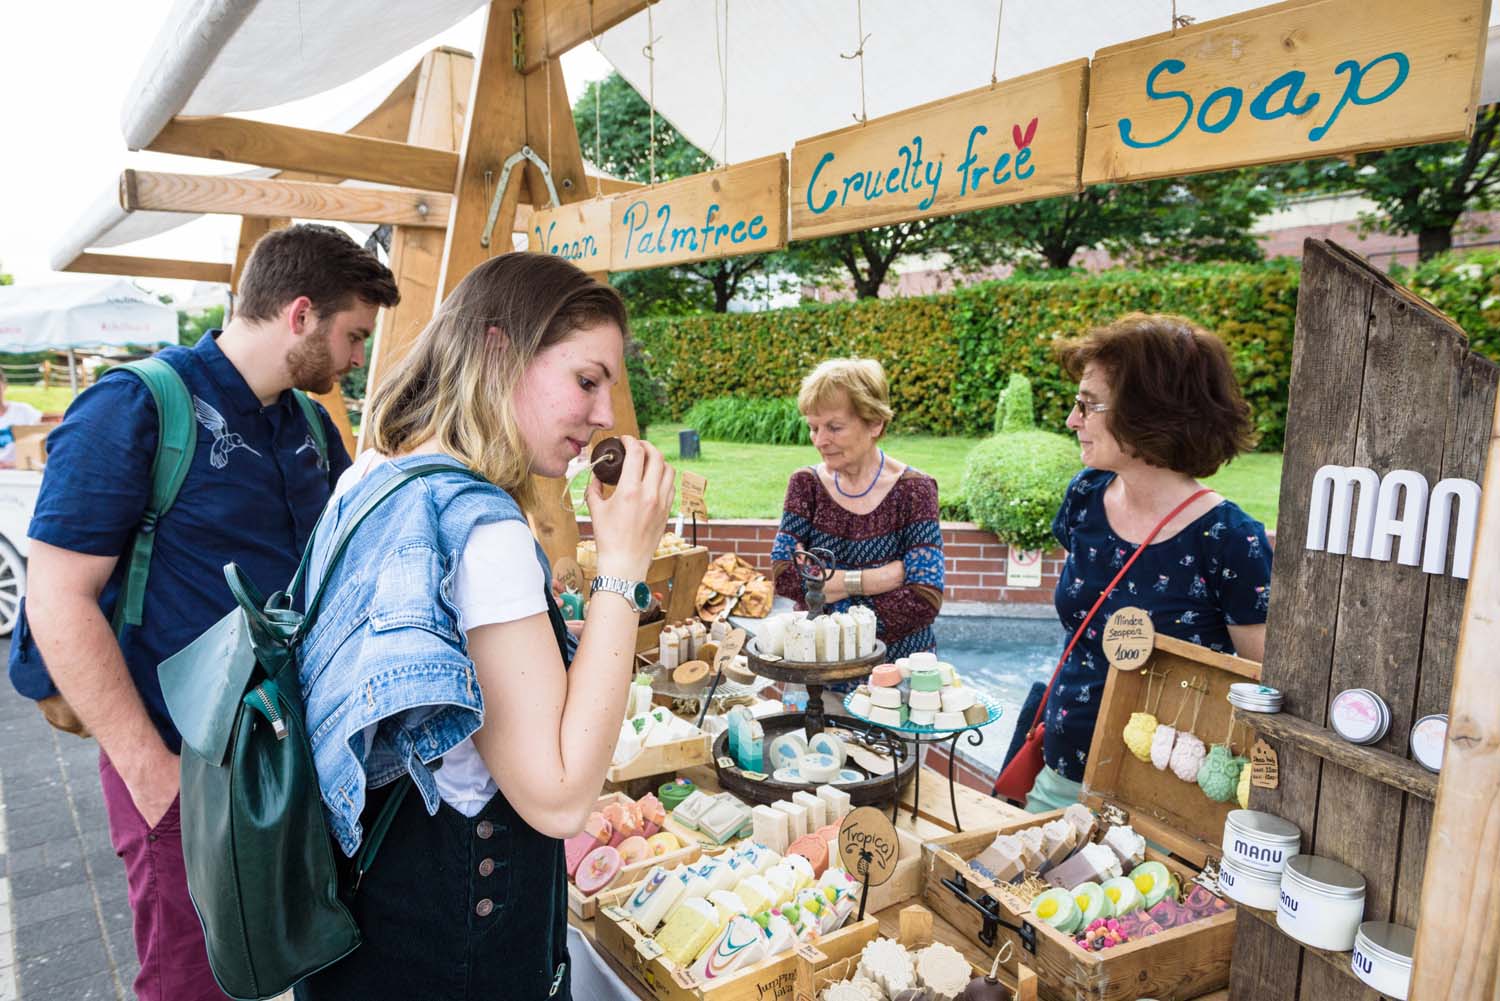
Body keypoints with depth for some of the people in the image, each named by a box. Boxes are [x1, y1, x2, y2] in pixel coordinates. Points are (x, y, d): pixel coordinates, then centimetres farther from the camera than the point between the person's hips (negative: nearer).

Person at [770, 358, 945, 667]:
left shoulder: (913, 490, -5)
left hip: (896, 664, -2)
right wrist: (887, 575, -15)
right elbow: (783, 575, -9)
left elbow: (924, 600, -14)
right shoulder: (806, 484, 4)